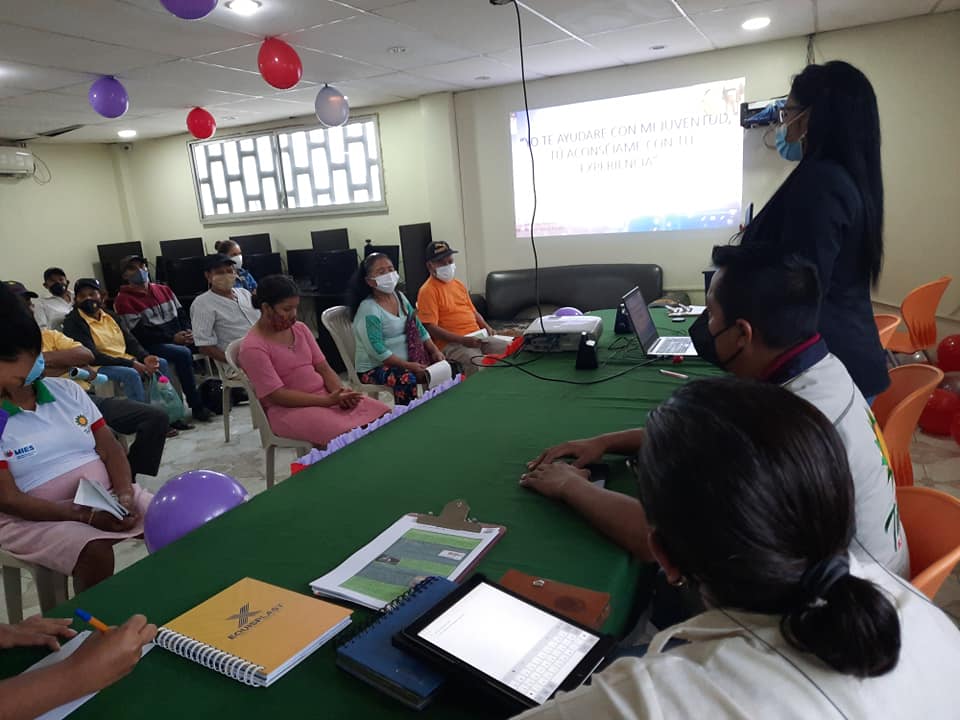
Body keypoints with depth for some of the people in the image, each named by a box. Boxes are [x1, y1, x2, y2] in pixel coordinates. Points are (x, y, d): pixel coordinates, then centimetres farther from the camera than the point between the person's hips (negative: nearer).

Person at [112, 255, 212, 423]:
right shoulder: (123, 300, -1)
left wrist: (187, 331, -6)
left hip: (178, 339, 6)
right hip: (150, 346, -6)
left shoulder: (163, 289, 19)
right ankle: (197, 406, -26)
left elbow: (181, 313, 16)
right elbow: (139, 333, -10)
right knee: (183, 353, -33)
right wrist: (172, 338, -17)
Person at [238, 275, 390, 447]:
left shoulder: (300, 328, 10)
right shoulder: (253, 348, -11)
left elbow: (323, 367, 9)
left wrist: (341, 392, -12)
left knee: (383, 415, -14)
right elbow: (277, 396, -16)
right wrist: (328, 401, -22)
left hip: (326, 395, 7)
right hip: (288, 409, -6)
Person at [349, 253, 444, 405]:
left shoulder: (399, 296, 8)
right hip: (375, 368, -8)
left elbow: (418, 328, 12)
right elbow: (378, 351, -21)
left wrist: (435, 351, 0)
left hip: (406, 359, 8)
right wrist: (408, 366, -23)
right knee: (407, 379, -36)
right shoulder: (368, 309, -16)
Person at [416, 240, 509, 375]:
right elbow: (430, 327, -14)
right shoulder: (428, 291, -6)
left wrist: (486, 327, 9)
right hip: (451, 344, -8)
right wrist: (462, 340, -20)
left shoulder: (458, 284, 19)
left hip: (477, 337, 8)